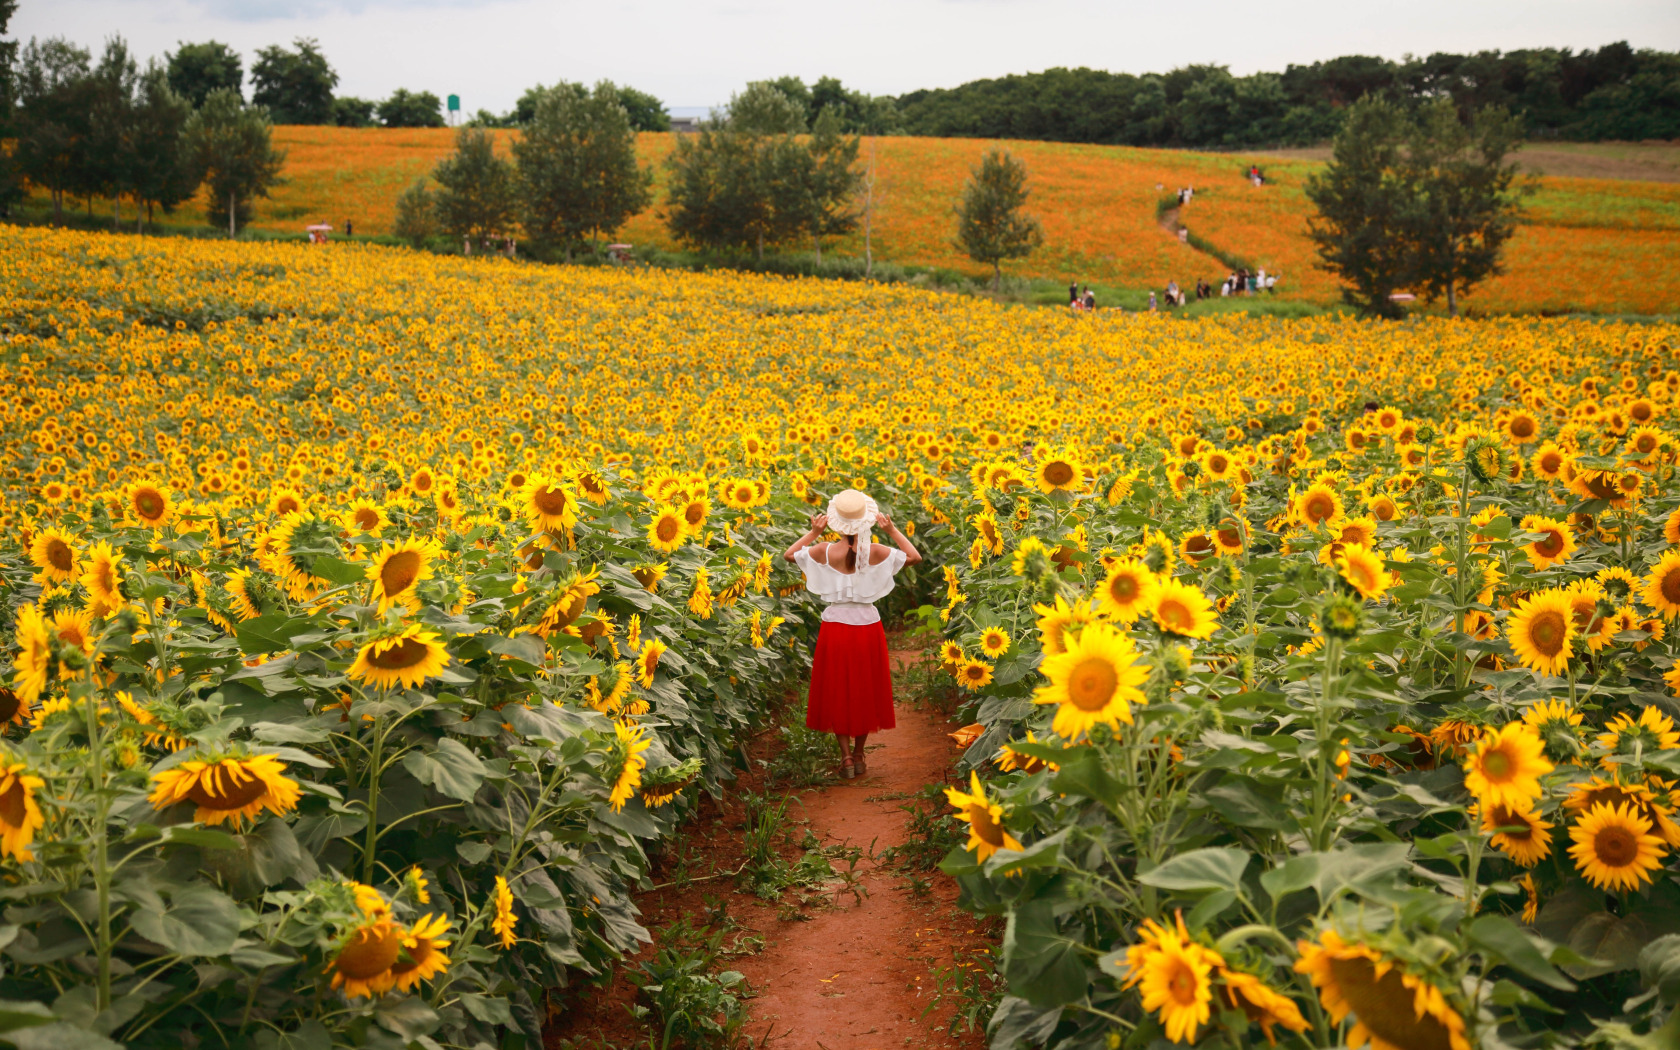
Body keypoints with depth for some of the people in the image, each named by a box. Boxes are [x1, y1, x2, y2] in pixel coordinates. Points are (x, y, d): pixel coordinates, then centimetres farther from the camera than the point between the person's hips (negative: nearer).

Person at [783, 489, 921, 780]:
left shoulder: (823, 552, -13)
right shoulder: (877, 553, -13)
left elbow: (789, 555, 5)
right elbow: (915, 557, 2)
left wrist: (813, 532, 5)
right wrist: (892, 531, 1)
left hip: (835, 627, -1)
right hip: (868, 627, 1)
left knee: (837, 692, 12)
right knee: (865, 691, 15)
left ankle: (845, 756, 5)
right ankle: (859, 756, 24)